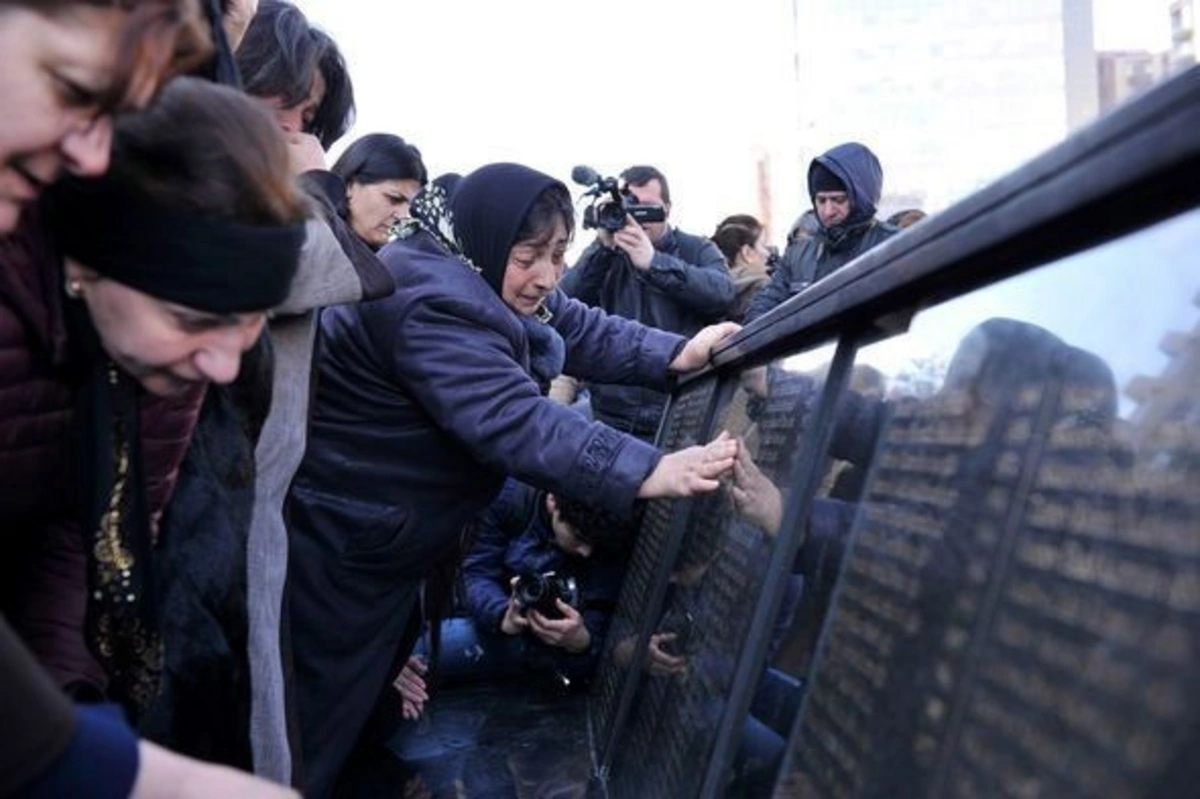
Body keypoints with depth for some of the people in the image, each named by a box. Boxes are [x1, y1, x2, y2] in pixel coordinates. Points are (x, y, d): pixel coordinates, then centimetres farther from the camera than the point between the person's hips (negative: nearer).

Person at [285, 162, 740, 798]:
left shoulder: (492, 282, 4)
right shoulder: (433, 303, -30)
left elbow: (582, 330, 2)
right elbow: (513, 421, -40)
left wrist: (678, 355, -16)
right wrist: (650, 472, -47)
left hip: (384, 537, 11)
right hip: (333, 541, -10)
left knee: (383, 666, 25)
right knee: (316, 733, 1)